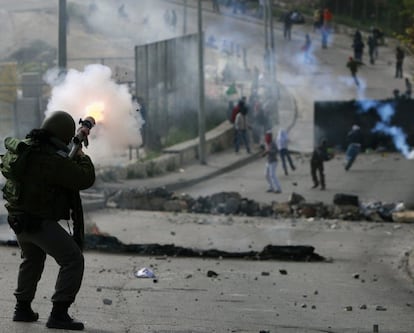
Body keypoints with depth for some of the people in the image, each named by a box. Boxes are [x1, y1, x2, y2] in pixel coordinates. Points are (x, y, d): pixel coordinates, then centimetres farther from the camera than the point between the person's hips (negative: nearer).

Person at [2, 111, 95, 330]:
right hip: (40, 222, -9)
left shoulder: (28, 146, 3)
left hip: (18, 219, 9)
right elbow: (86, 179, -16)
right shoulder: (55, 160, -23)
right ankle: (59, 315, -10)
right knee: (73, 260, -5)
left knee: (32, 261, 30)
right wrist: (82, 156, 2)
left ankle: (23, 308, 38)